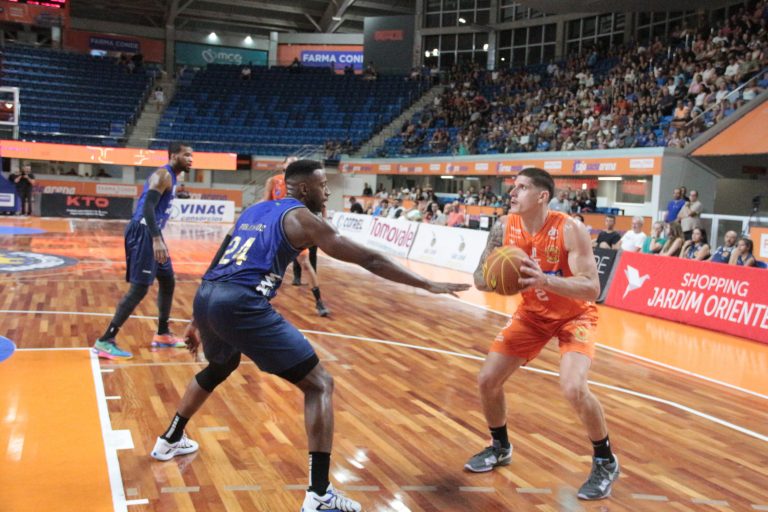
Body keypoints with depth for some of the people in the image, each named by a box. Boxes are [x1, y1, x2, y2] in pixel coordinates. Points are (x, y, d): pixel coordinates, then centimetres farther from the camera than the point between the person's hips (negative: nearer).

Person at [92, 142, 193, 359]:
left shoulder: (170, 177, 19)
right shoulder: (164, 175, -13)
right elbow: (148, 206, -25)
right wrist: (156, 239, -34)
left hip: (151, 233, 11)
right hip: (143, 232, -11)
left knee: (168, 281, 18)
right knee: (139, 288, -11)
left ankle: (162, 334, 29)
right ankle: (105, 341, -8)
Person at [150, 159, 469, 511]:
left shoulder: (253, 211, 26)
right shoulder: (302, 218, 6)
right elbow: (369, 260, 2)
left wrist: (198, 320, 38)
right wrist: (427, 285, 6)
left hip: (206, 297, 8)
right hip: (242, 304, -8)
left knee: (220, 367, 39)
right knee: (320, 385, -1)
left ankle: (170, 440, 52)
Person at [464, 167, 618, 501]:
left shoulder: (570, 230, -27)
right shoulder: (504, 228, -13)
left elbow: (592, 289, -32)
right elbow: (480, 277, -7)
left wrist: (545, 280, -46)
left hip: (575, 316, -5)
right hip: (532, 314, 5)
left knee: (573, 389, -26)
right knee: (487, 379, -1)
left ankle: (605, 462, 2)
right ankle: (500, 447, 27)